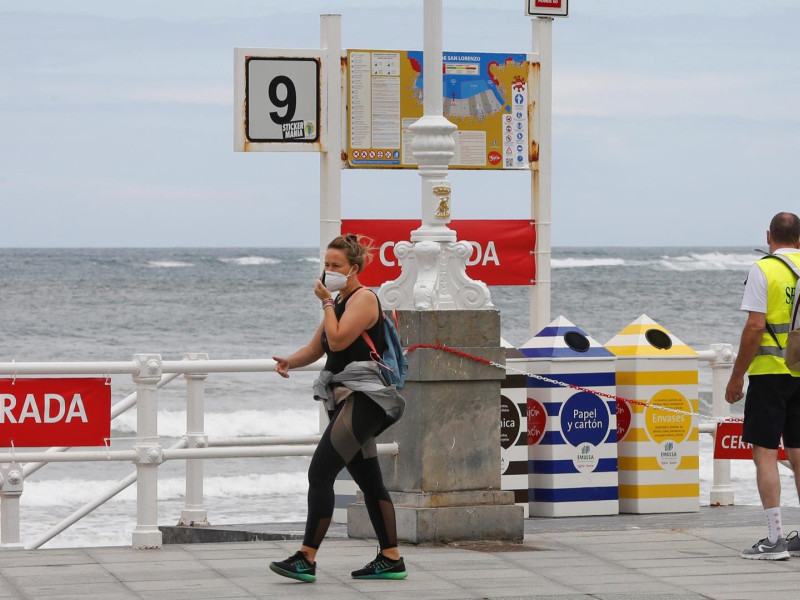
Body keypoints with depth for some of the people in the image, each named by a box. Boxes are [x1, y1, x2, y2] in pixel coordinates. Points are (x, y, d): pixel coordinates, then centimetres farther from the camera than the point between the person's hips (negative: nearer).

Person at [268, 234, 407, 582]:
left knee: (320, 472, -16)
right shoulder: (340, 302, 20)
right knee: (369, 481, 12)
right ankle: (391, 560, 16)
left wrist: (326, 302, -12)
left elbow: (338, 341, -21)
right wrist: (289, 362, 0)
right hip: (346, 400, 10)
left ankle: (307, 559, -18)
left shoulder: (364, 299, -10)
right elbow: (316, 348, 19)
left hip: (362, 399, -10)